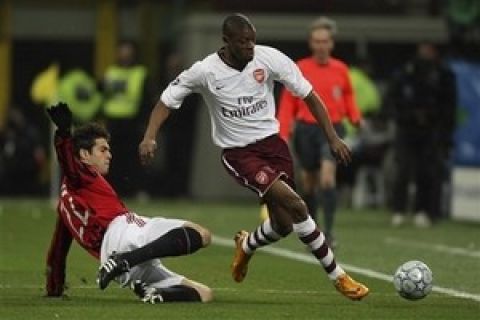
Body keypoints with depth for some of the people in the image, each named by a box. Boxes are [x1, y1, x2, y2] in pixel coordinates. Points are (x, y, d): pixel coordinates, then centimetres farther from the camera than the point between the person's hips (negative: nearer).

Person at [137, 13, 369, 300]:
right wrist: (150, 137, -17)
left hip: (272, 141, 4)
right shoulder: (205, 72, -14)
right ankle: (338, 277, -13)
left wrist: (333, 137, -5)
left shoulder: (270, 58, -9)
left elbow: (308, 95, -1)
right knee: (294, 204, -23)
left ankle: (246, 246, 40)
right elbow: (167, 101, -1)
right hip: (238, 152, -4)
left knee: (284, 224, 3)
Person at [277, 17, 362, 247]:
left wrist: (355, 117, -4)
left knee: (328, 174, -20)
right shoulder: (299, 69, 1)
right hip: (306, 129, 1)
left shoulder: (340, 70, 3)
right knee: (309, 182, 8)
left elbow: (348, 97, 15)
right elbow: (288, 103, 3)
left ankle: (329, 231, -23)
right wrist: (283, 135, -4)